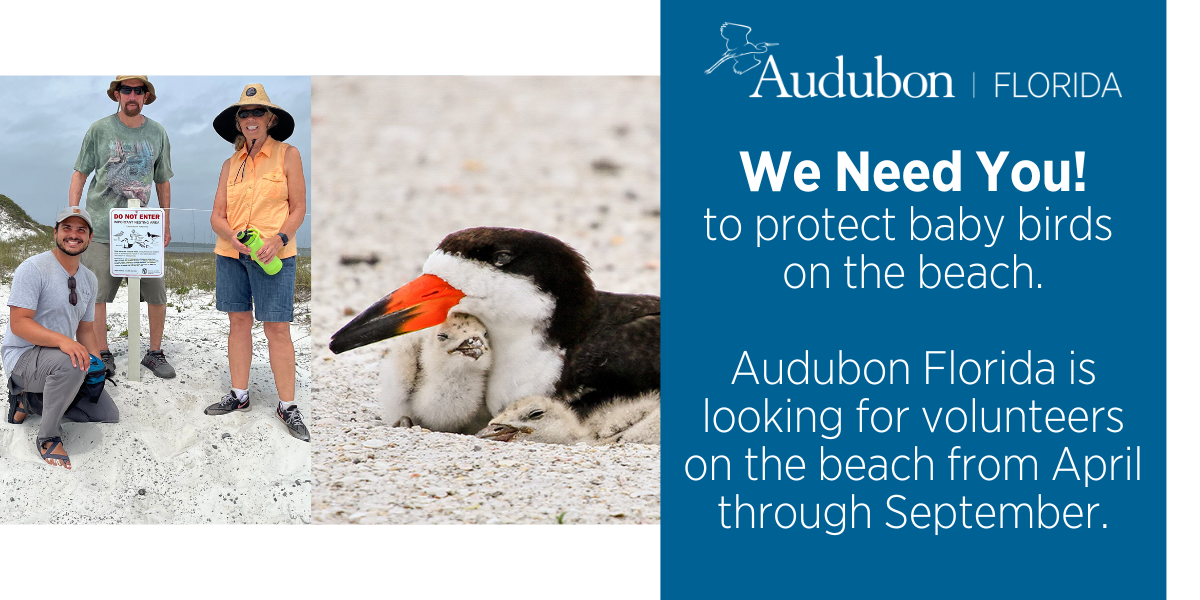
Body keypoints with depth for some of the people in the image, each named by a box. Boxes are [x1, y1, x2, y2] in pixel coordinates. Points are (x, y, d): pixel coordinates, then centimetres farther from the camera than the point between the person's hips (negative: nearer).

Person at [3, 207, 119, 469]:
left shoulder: (88, 279, 11)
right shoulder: (33, 269, -14)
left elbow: (85, 328, 17)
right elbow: (18, 323, -22)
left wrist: (96, 363, -1)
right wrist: (61, 340, -36)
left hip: (60, 357, 8)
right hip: (22, 356, -8)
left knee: (107, 415, 1)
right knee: (70, 363, -39)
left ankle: (30, 400, 14)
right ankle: (48, 438, -20)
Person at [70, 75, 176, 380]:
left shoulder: (157, 133, 8)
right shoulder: (99, 130, 1)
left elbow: (162, 181, 17)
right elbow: (80, 174, 6)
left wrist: (166, 224, 17)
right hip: (100, 226, -2)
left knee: (157, 294, -1)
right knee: (96, 294, -5)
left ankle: (155, 353, 15)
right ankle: (103, 356, 7)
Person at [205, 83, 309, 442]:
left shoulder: (287, 156, 0)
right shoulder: (230, 165, 9)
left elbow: (298, 208, 0)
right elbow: (217, 216, 7)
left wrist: (280, 239, -17)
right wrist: (234, 237, -14)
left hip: (273, 254, -4)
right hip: (230, 253, 4)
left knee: (277, 328, -6)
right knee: (238, 322, 8)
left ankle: (287, 406, -2)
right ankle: (239, 395, 17)